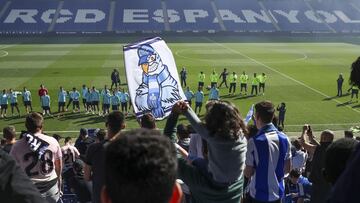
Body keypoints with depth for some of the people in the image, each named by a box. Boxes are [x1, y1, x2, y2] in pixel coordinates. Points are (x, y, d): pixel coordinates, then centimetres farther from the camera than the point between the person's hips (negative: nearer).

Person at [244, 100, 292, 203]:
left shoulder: (254, 141, -22)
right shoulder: (284, 138, -4)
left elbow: (248, 173, -15)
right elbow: (288, 168, 5)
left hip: (259, 194, -5)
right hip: (278, 193, 5)